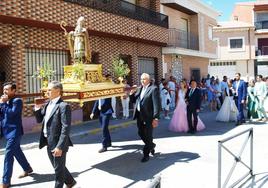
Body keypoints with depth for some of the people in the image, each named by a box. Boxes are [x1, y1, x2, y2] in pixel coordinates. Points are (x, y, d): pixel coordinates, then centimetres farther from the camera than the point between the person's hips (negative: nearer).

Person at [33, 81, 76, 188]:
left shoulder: (63, 106, -17)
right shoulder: (47, 105, 9)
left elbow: (66, 128, -21)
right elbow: (39, 120, 16)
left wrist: (60, 146, -24)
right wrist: (37, 109, -1)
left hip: (58, 144, -8)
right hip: (49, 143, 9)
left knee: (59, 169, 8)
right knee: (57, 167, 22)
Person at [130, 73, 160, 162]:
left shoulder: (153, 89, -10)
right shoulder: (139, 89, 12)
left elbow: (156, 104, -16)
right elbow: (133, 100, 18)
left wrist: (156, 118, -21)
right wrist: (132, 93, -3)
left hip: (148, 117, -7)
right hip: (139, 116, 7)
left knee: (148, 136, 3)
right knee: (141, 133, 16)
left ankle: (146, 154, 17)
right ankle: (151, 145, 41)